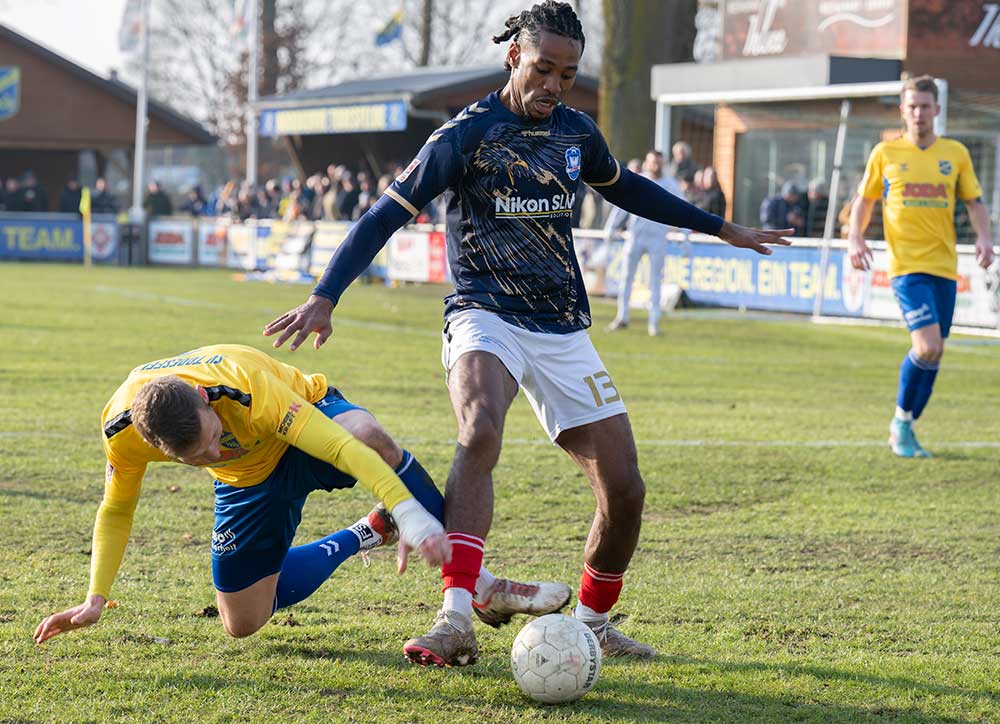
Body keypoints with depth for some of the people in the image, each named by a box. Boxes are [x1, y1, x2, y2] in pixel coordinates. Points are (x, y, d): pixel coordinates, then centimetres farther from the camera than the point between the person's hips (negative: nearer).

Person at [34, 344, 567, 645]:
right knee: (242, 623, 5)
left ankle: (479, 585, -31)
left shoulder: (245, 384, -40)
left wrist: (413, 516, -59)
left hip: (308, 420, -4)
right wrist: (95, 600, -9)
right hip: (248, 481, 5)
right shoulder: (122, 430, -28)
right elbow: (115, 512, -5)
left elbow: (344, 446, -48)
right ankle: (364, 536, 22)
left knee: (368, 435, -41)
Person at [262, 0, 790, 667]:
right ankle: (457, 619, -40)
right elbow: (387, 215, -8)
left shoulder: (576, 131, 9)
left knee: (624, 489, -2)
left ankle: (593, 622, 23)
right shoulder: (468, 133, -7)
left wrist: (720, 227, 35)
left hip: (565, 332, 5)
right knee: (481, 429, -36)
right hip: (486, 316, -5)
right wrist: (325, 298, -18)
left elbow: (624, 187, 29)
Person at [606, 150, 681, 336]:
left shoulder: (671, 185, 4)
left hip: (658, 238, -1)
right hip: (635, 235, 1)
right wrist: (610, 229, -1)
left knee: (655, 281, 0)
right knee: (627, 277, 3)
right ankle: (622, 318, 11)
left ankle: (654, 322, 3)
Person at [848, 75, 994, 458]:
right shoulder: (885, 153, 3)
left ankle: (904, 430, 22)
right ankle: (901, 421, 2)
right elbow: (864, 200, 11)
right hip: (906, 265, -4)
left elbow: (975, 201, 13)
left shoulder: (955, 153, 8)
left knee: (933, 354, 7)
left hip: (944, 267, 4)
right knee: (928, 346, -19)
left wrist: (984, 237, -5)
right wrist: (855, 238, -5)